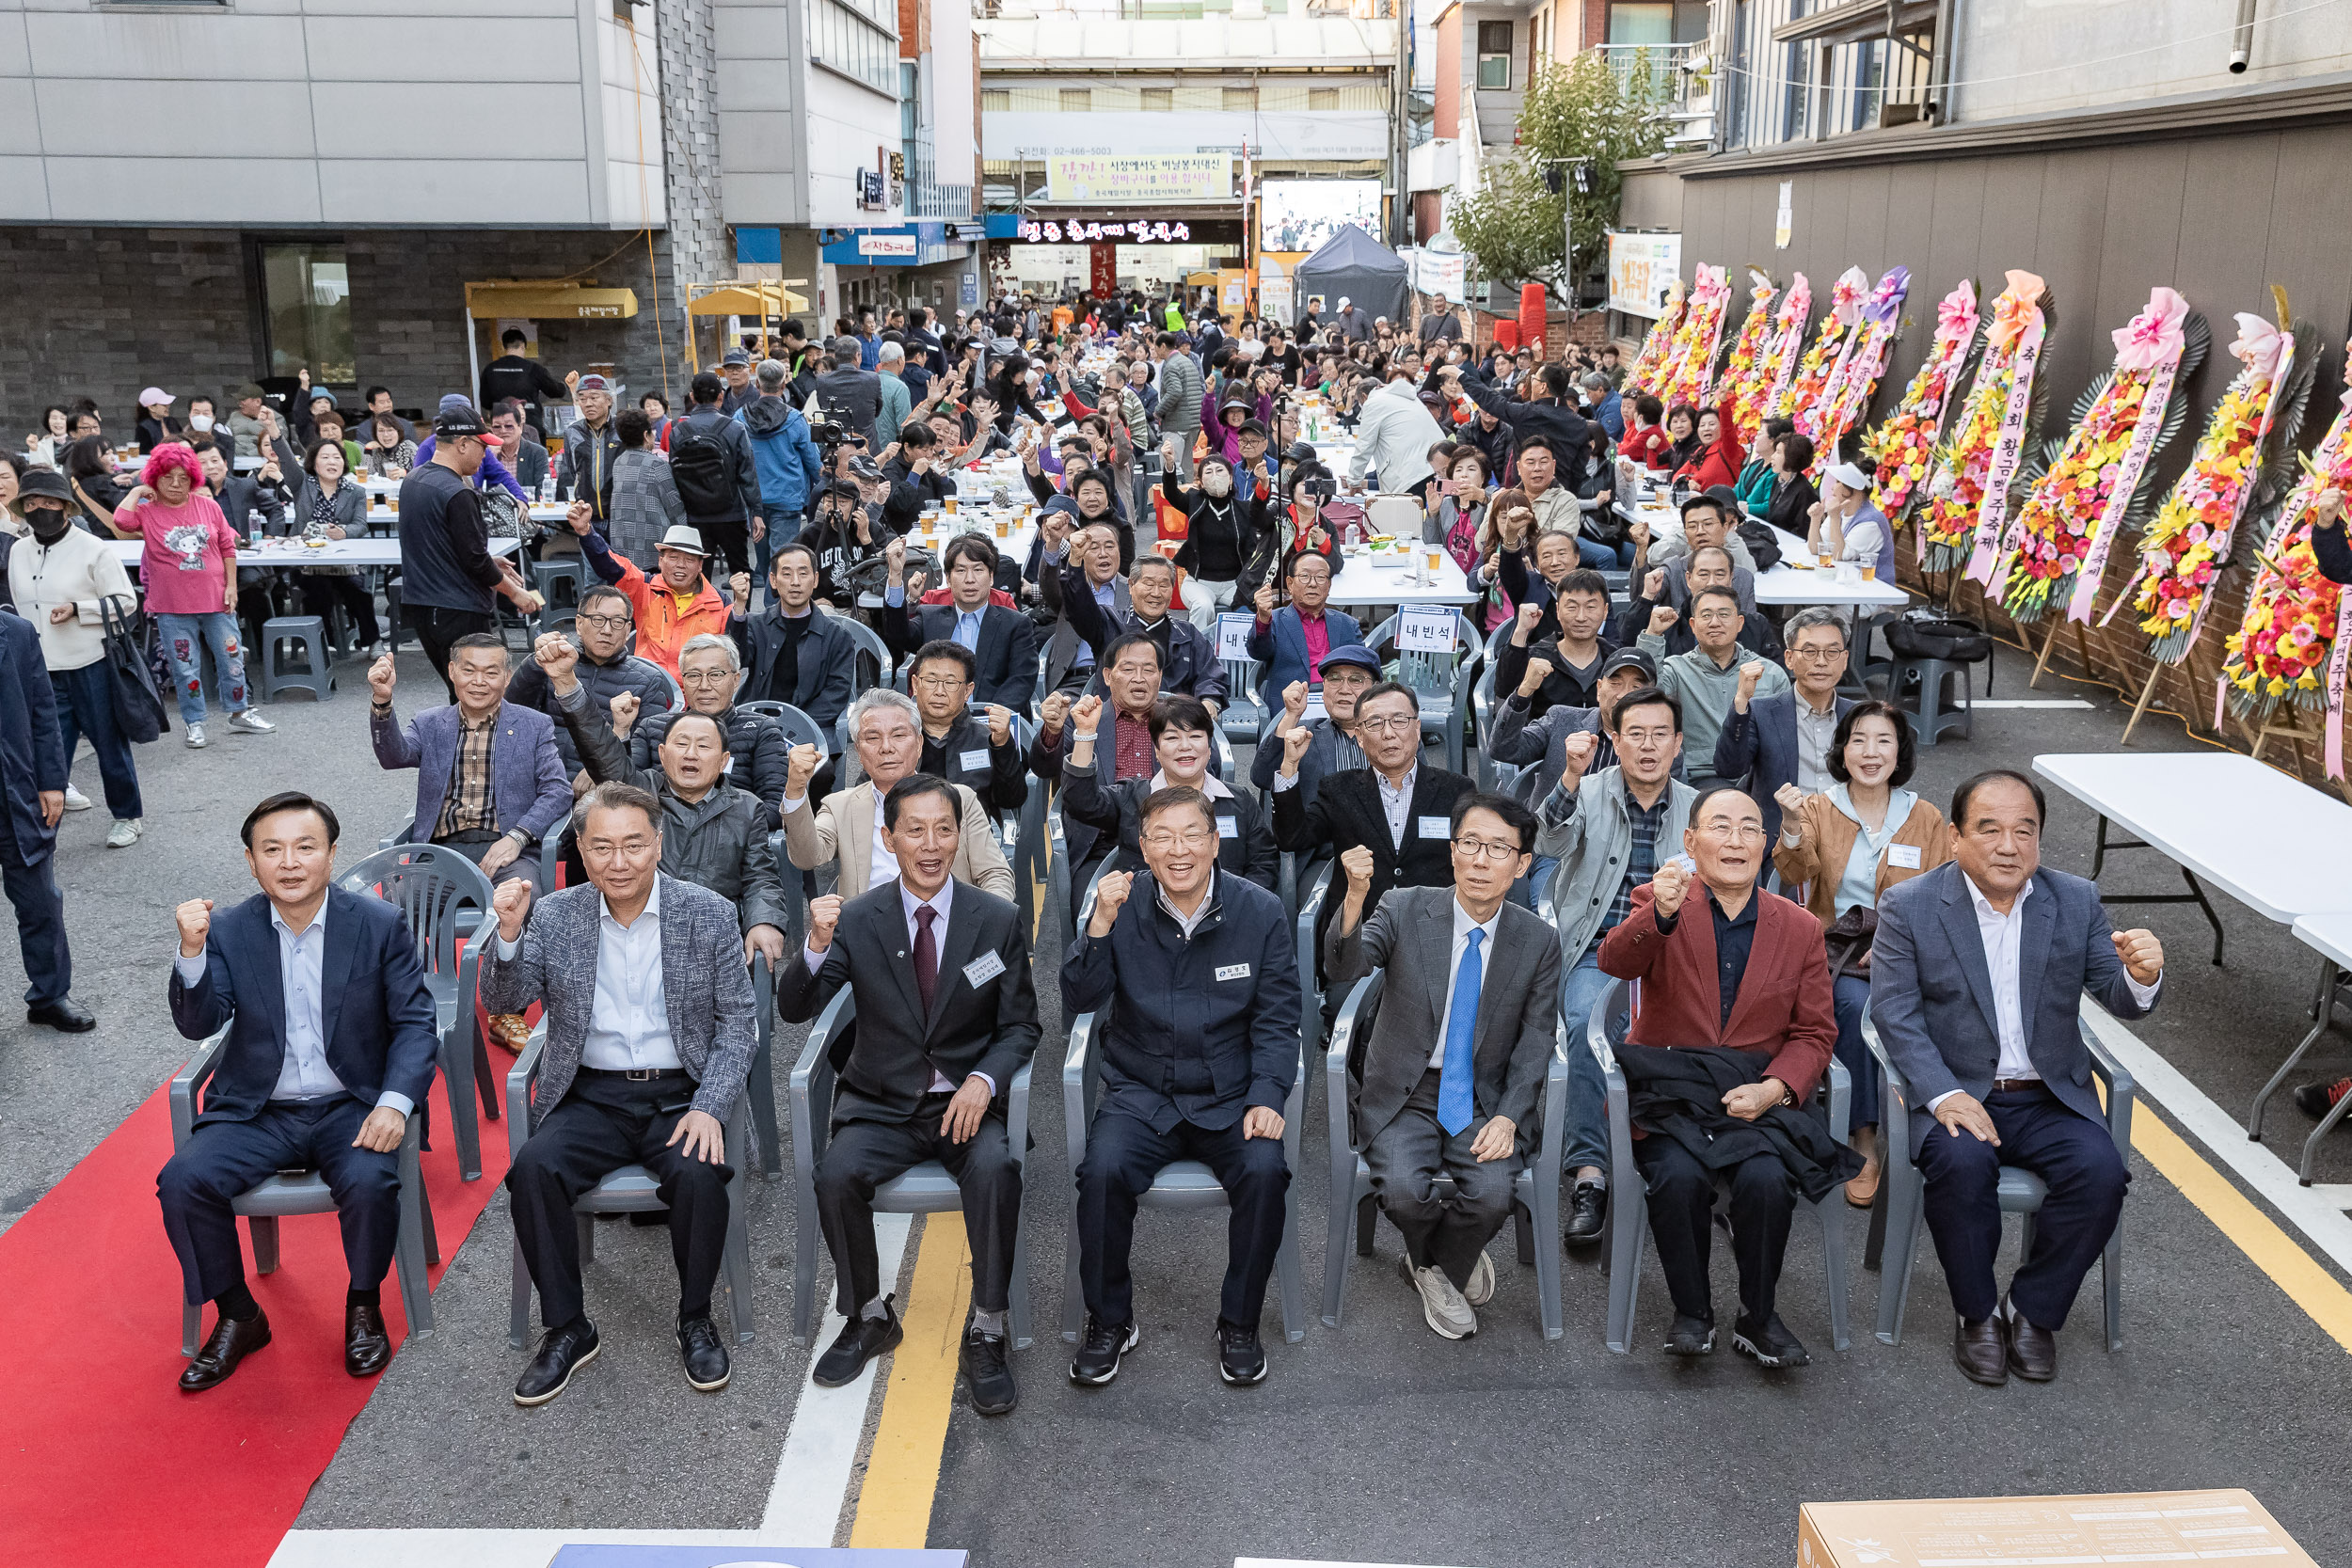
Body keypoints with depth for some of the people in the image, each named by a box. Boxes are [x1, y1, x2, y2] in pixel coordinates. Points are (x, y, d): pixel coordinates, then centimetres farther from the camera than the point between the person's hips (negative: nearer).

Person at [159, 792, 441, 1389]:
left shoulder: (381, 923, -3)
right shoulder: (228, 930, 1)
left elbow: (416, 1022, -3)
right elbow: (199, 1024, -9)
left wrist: (395, 1103, -19)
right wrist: (192, 951, -27)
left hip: (352, 1106, -2)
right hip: (257, 1112, 2)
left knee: (369, 1182, -30)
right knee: (181, 1181, -22)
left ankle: (364, 1307, 0)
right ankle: (238, 1316, 2)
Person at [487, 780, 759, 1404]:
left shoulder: (709, 914, -1)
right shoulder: (554, 917, 3)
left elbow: (737, 1022, -1)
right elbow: (503, 1002, 0)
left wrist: (709, 1107, -14)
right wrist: (509, 933, -19)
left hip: (679, 1094, -2)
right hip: (591, 1094, 2)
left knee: (698, 1175, -30)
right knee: (533, 1170, -26)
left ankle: (696, 1320, -4)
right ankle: (567, 1329, -7)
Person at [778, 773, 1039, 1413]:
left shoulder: (998, 920, 0)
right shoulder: (857, 918, 0)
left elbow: (1021, 1026, 4)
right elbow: (795, 1009, -4)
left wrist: (983, 1080, -16)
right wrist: (818, 948, -25)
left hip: (966, 1102, -1)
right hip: (881, 1104, 1)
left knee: (996, 1170, -31)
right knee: (836, 1174, -27)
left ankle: (987, 1333, -14)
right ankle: (869, 1317, -1)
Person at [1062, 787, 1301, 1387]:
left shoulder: (1260, 911, -2)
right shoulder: (1123, 905, -2)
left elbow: (1277, 1021, 1)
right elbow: (1078, 1002, -7)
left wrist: (1266, 1097, -13)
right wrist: (1100, 925, -22)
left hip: (1229, 1098, 0)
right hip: (1140, 1094, 0)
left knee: (1265, 1171, -27)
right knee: (1103, 1170, -27)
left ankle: (1239, 1323, -3)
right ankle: (1109, 1321, -3)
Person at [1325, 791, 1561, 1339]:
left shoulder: (1539, 941, -1)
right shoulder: (1405, 909, -6)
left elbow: (1535, 1042, 3)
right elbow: (1342, 970, -22)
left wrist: (1508, 1117, -12)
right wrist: (1355, 896, -41)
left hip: (1485, 1099, 1)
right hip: (1404, 1093, -1)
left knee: (1494, 1193, -26)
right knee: (1403, 1190, -26)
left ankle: (1432, 1269, 7)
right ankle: (1442, 1268, 9)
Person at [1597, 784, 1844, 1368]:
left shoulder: (1800, 928, 10)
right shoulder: (1658, 903, 3)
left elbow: (1815, 1032, 9)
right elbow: (1616, 962, -17)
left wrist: (1772, 1088, -10)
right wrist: (1659, 915, -38)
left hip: (1758, 1095, 1)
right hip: (1669, 1091, -1)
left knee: (1766, 1178, -27)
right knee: (1679, 1176, -29)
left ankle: (1758, 1318, -4)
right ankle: (1692, 1312, -5)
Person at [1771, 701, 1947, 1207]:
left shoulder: (1925, 819, 8)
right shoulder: (1819, 808, 4)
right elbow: (1795, 875, -13)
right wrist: (1792, 827, -34)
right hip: (1836, 948, -1)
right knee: (1856, 1006, -31)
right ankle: (1865, 1142, -21)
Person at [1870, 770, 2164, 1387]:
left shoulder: (2077, 902, 4)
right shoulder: (1909, 907, -4)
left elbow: (2120, 1000, -1)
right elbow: (1894, 1012, -9)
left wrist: (2142, 977, -27)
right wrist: (1944, 1094, -23)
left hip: (2051, 1097, 3)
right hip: (1953, 1093, -2)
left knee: (2101, 1169, -24)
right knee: (1963, 1163, -32)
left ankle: (2032, 1308, -2)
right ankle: (1976, 1313, -7)